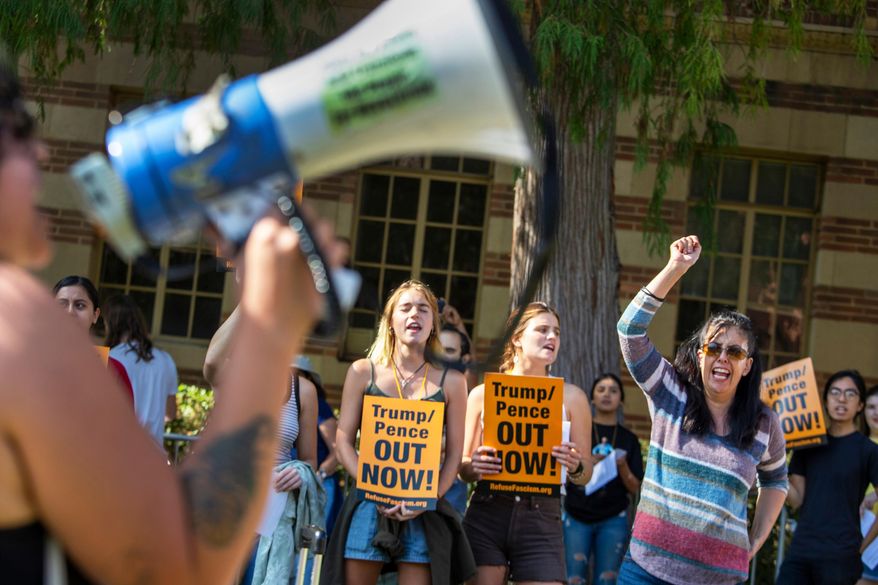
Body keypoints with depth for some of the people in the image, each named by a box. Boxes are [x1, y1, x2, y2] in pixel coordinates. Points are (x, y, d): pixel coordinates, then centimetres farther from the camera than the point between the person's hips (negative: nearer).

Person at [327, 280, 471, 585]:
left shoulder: (450, 381, 8)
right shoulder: (363, 372, 7)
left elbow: (454, 454, 6)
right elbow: (344, 441, 5)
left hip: (423, 514, 0)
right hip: (368, 506, 0)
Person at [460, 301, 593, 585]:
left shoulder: (571, 396, 9)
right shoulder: (482, 394, 7)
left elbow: (585, 475, 12)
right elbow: (463, 467, 12)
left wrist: (575, 466, -11)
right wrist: (473, 466, -10)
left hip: (542, 520, 0)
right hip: (485, 517, 0)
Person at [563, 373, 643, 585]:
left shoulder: (629, 439, 8)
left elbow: (635, 489, 6)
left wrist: (622, 467, -12)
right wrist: (589, 463, -15)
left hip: (613, 521, 1)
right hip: (577, 518, -1)